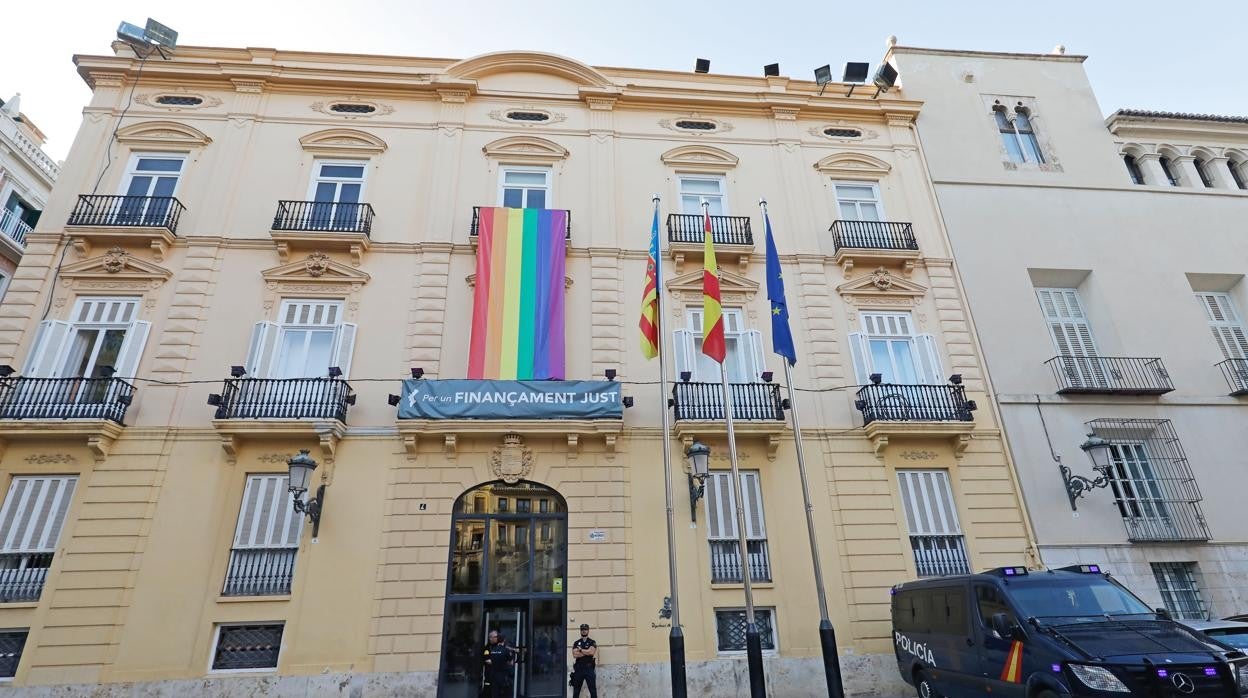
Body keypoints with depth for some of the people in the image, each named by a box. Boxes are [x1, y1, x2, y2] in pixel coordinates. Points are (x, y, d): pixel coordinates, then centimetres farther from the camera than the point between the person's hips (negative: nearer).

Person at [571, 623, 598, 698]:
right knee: (576, 690, 7)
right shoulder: (576, 643, 10)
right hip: (578, 668, 2)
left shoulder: (592, 642, 5)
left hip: (589, 668, -2)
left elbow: (591, 652, -13)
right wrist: (587, 652, -10)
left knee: (593, 690, -3)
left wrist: (580, 650, -5)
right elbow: (575, 654, -6)